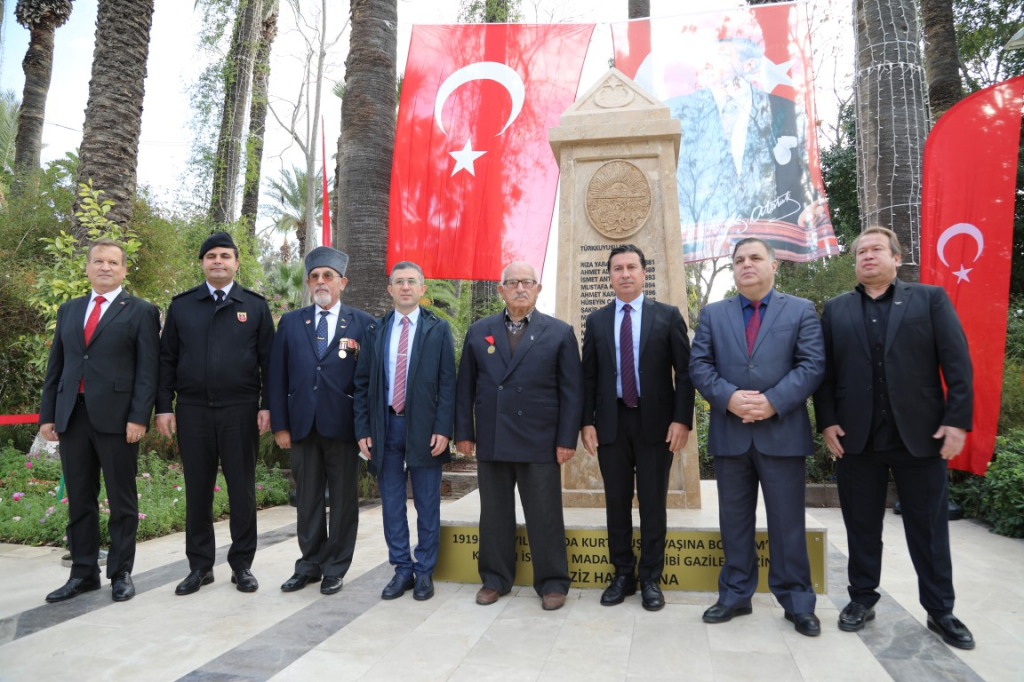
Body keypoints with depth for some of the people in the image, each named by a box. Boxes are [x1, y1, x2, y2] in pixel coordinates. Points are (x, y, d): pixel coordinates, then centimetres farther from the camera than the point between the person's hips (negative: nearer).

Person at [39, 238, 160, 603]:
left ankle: (121, 573, 15)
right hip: (72, 416, 5)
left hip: (116, 417, -5)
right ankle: (83, 573, 23)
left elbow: (147, 370, -6)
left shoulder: (141, 312, 1)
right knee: (79, 500, 11)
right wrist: (47, 414, 8)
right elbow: (55, 366, 15)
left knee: (122, 500, 4)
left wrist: (139, 417, -14)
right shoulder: (68, 310, 16)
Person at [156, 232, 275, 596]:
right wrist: (164, 406, 1)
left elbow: (268, 360, 1)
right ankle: (200, 566, 22)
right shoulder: (181, 305, 8)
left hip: (240, 411, -1)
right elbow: (167, 359, 8)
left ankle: (242, 565, 19)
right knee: (197, 490, 9)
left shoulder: (255, 306, 4)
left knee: (242, 490, 6)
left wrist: (267, 406, -5)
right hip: (192, 411, 2)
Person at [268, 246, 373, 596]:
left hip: (343, 426, -2)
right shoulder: (290, 322, 9)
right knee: (307, 500, 12)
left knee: (343, 500, 7)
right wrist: (280, 424, 1)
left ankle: (335, 568, 21)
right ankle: (309, 564, 26)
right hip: (303, 426, 2)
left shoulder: (362, 323, 1)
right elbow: (277, 377, 7)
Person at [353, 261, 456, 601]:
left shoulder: (438, 329, 1)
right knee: (391, 504, 10)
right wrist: (363, 430, 1)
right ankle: (402, 569, 24)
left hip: (423, 427, -2)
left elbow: (447, 383, -3)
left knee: (427, 505, 7)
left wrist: (443, 429, -11)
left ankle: (424, 572, 21)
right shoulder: (375, 331, 8)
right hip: (386, 425, 3)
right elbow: (362, 384, 7)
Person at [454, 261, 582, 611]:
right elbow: (465, 387, 10)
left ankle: (553, 584, 19)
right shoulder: (478, 332, 10)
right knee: (494, 514, 11)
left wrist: (567, 439, -6)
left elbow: (572, 391, 0)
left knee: (545, 516, 5)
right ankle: (495, 579, 26)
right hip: (491, 442, 3)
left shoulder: (560, 332, 3)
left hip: (540, 444, -2)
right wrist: (464, 433, 4)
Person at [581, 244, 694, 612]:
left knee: (653, 503, 6)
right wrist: (587, 422, 0)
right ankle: (622, 574, 23)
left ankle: (651, 579, 20)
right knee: (616, 501, 9)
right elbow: (588, 375, 8)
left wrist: (682, 419, -9)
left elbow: (684, 371, -1)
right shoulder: (596, 320, 9)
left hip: (655, 422, -2)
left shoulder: (668, 316, 2)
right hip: (611, 422, 2)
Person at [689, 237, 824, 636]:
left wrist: (773, 401, -16)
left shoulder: (801, 311, 5)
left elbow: (812, 365, -4)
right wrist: (729, 397, -14)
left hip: (782, 432, -2)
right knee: (734, 520, 11)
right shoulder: (713, 314, 10)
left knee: (787, 521, 6)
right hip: (729, 433, 2)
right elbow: (699, 365, 2)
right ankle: (735, 596, 23)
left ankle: (797, 602, 21)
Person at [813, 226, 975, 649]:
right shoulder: (836, 310, 10)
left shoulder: (930, 299, 5)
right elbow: (824, 371, 5)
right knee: (862, 525, 10)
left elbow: (957, 364, -2)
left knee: (929, 527, 9)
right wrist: (827, 421, -4)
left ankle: (940, 611, 23)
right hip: (857, 437, 1)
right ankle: (862, 599, 24)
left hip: (920, 434, -1)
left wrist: (957, 420, -9)